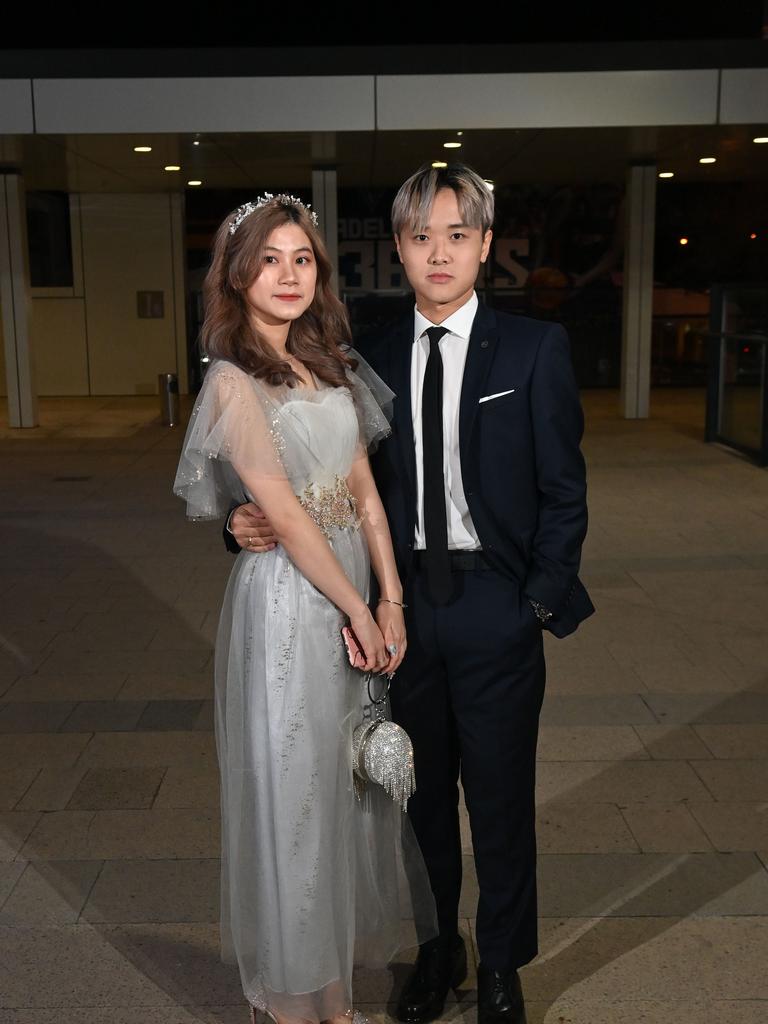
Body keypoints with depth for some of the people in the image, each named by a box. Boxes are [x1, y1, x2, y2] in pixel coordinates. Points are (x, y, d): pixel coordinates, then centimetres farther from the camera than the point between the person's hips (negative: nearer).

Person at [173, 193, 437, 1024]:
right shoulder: (233, 382, -13)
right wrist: (358, 611, -11)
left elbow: (365, 491, 5)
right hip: (285, 602, -7)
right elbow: (287, 518, -16)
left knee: (353, 779, 17)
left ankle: (338, 953, 38)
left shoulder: (330, 365, 8)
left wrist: (391, 600, -1)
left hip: (354, 594, 7)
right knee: (291, 786, 7)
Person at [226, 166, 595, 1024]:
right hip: (407, 605, 3)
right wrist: (263, 522, -13)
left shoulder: (534, 349, -4)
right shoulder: (373, 357, 4)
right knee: (422, 792, 16)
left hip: (497, 608, -3)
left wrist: (541, 601, -8)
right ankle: (436, 949, 38)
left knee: (499, 796, 11)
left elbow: (564, 491, -3)